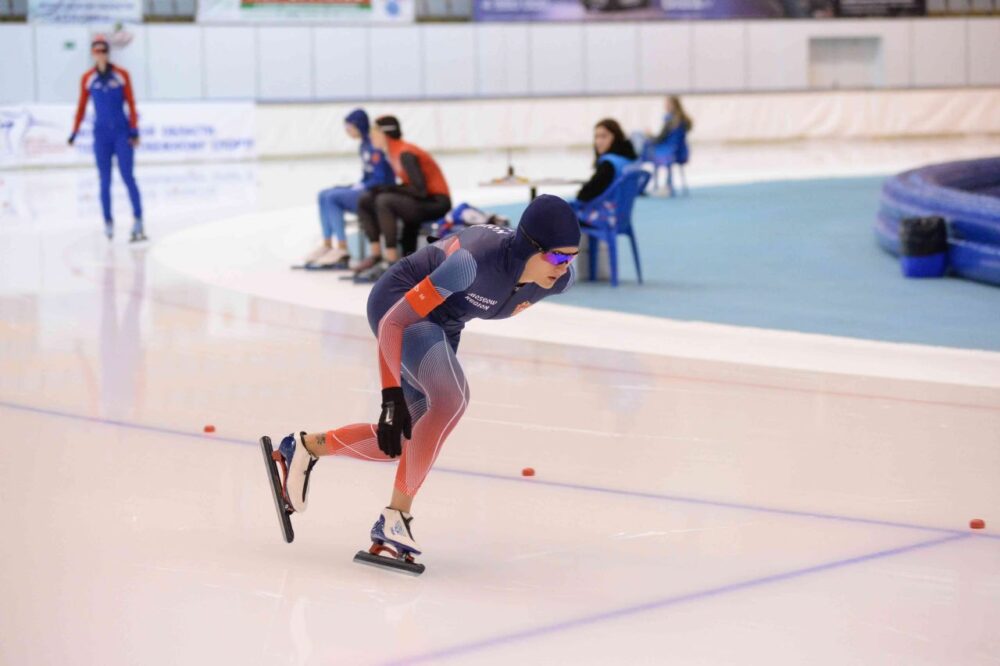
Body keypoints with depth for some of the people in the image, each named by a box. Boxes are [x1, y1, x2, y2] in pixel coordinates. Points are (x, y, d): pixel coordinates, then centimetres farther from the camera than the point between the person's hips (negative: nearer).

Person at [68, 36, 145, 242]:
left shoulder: (121, 75, 0)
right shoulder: (87, 79, 3)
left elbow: (131, 104, 0)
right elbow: (82, 107, 8)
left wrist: (134, 130, -6)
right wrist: (74, 132, 4)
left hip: (122, 132, -2)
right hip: (101, 134, 2)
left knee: (127, 177, -8)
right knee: (105, 180, 3)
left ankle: (138, 220, -9)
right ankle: (108, 222, 10)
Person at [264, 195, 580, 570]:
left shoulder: (560, 279, -18)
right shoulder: (475, 260, -38)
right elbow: (394, 321, -32)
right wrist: (392, 397, -33)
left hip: (443, 325, 8)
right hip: (397, 304, -8)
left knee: (403, 441, 7)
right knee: (451, 398, -31)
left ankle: (306, 447, 29)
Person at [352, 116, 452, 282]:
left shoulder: (405, 154, -20)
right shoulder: (394, 152, 7)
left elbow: (420, 190, -26)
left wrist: (389, 188, -18)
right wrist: (386, 189, -2)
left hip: (435, 203, -10)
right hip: (419, 200, 10)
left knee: (384, 201, -31)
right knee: (365, 201, 5)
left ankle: (391, 262, -28)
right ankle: (376, 255, 1)